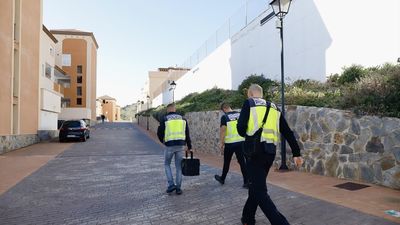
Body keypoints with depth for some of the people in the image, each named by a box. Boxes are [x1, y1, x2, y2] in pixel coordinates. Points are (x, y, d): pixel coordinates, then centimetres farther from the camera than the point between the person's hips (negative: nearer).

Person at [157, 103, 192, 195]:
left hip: (169, 145, -3)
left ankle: (171, 184, 8)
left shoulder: (164, 119, 0)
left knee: (167, 164, 17)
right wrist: (189, 147, 16)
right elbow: (187, 134, 10)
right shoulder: (183, 119, 9)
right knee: (179, 166, 11)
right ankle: (178, 188, 14)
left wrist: (162, 141, 23)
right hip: (181, 145, 3)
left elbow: (160, 133, 3)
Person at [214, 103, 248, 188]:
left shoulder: (224, 117, -10)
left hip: (229, 143, -3)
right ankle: (246, 182, 4)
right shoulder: (240, 114, 5)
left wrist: (221, 143, -6)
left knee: (226, 162, 13)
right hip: (240, 142, 4)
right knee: (242, 162, 6)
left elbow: (223, 130, -13)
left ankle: (222, 179, 31)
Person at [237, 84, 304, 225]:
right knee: (257, 185, 21)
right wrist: (296, 153, 14)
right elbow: (288, 132, 13)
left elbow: (241, 128, -7)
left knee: (259, 191, -3)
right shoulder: (274, 107, 17)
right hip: (270, 152, 6)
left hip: (255, 151, -6)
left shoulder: (249, 103, 2)